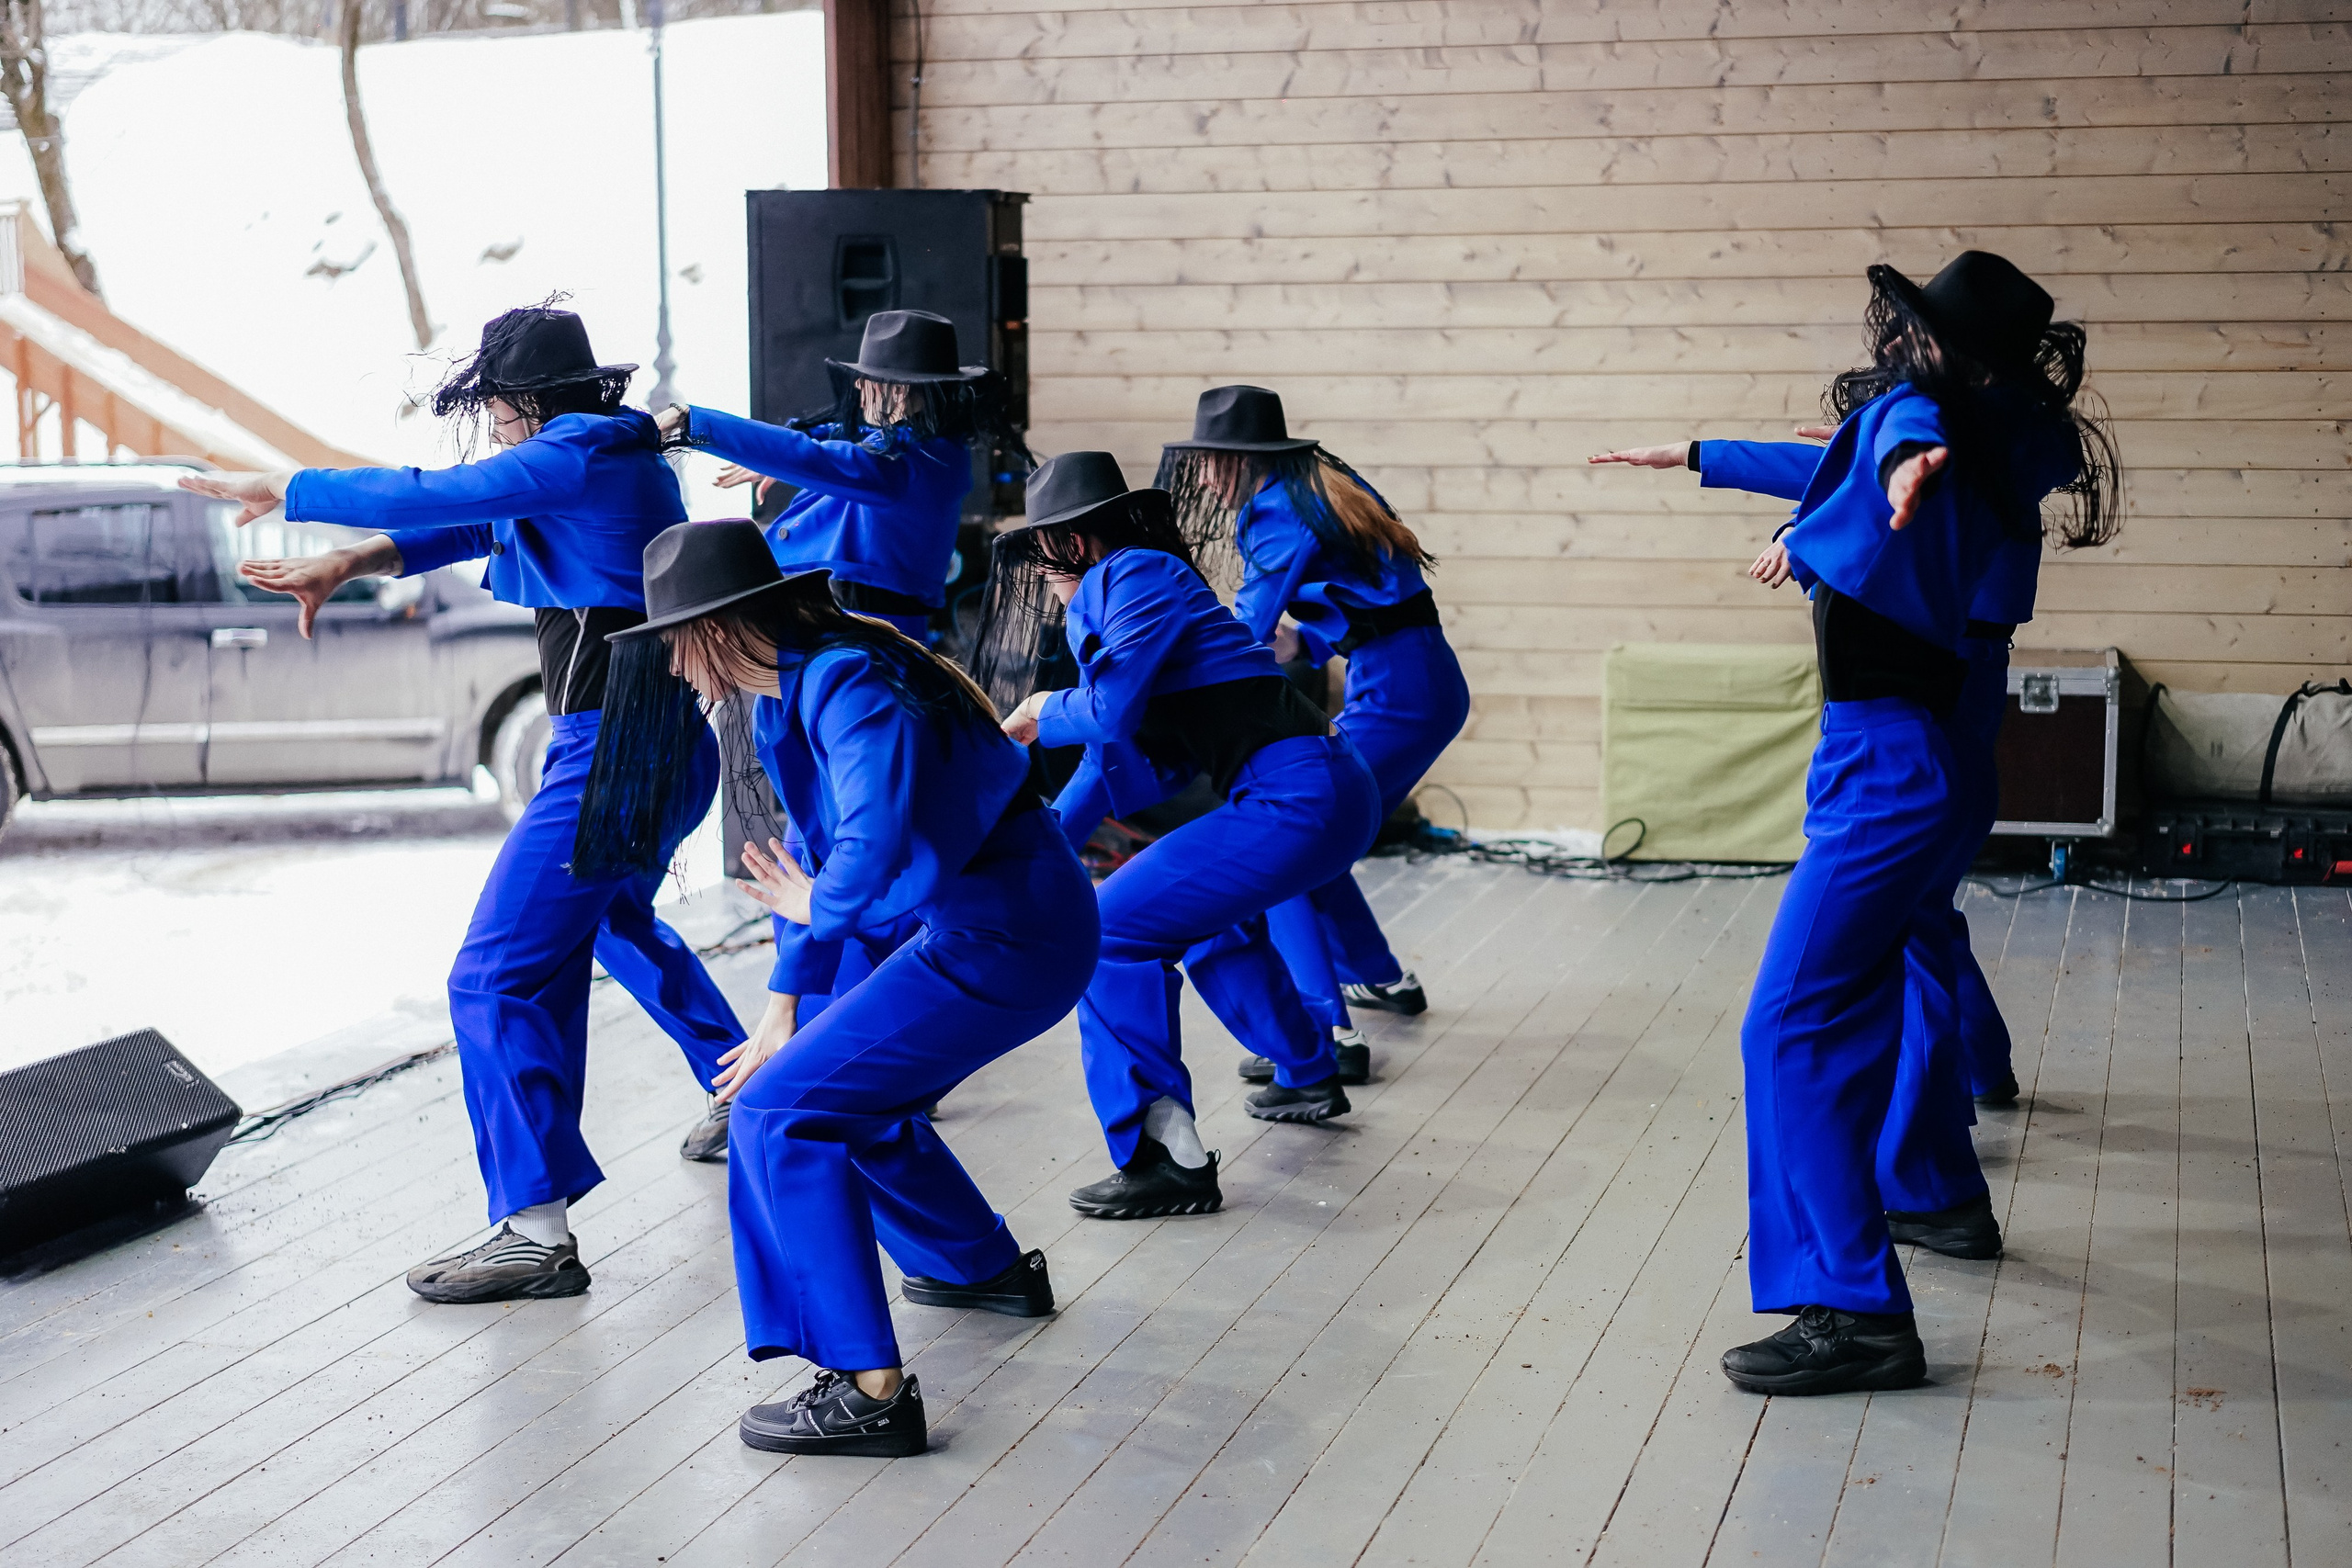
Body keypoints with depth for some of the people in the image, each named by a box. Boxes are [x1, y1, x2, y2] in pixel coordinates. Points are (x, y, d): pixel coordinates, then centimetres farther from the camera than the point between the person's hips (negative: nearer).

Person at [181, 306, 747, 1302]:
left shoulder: (580, 457, -15)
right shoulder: (617, 454, 15)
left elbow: (431, 497, -17)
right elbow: (466, 524, 14)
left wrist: (280, 492, -4)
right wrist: (343, 566, 3)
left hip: (613, 753, -11)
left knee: (498, 979, -11)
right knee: (612, 916, 34)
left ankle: (537, 1228, -14)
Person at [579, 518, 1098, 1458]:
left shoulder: (849, 687, -23)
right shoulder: (785, 695, 9)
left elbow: (875, 849, -37)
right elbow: (815, 853, 19)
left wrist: (815, 909, -14)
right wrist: (783, 1013, 18)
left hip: (1006, 946, -10)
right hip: (986, 929, 10)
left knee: (781, 1112, -13)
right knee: (849, 1092, 28)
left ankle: (871, 1390, -12)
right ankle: (992, 1271, 45)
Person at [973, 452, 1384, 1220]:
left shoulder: (1136, 576, -7)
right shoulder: (1127, 585, 22)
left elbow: (1111, 711, -18)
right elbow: (1128, 760, 24)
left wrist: (1043, 712, 3)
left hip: (1297, 801, -11)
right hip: (1326, 789, 11)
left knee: (1112, 931, -9)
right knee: (1205, 913, 36)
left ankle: (1168, 1159, -10)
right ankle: (1311, 1079, 50)